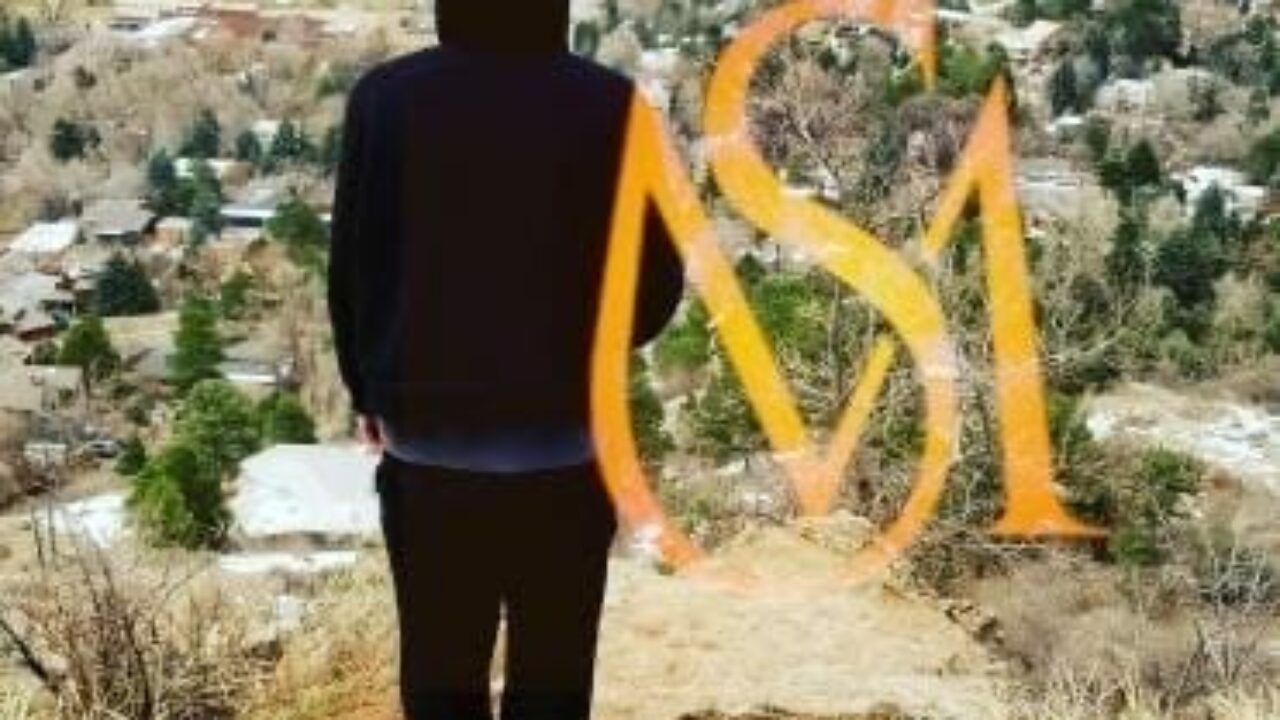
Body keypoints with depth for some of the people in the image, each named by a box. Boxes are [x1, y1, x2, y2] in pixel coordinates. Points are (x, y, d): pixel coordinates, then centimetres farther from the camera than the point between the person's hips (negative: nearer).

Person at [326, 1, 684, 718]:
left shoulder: (387, 97, -6)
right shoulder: (608, 105, -8)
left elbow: (352, 273, 0)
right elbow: (655, 285, -3)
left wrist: (370, 392, 16)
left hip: (425, 440, 1)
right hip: (563, 444, -1)